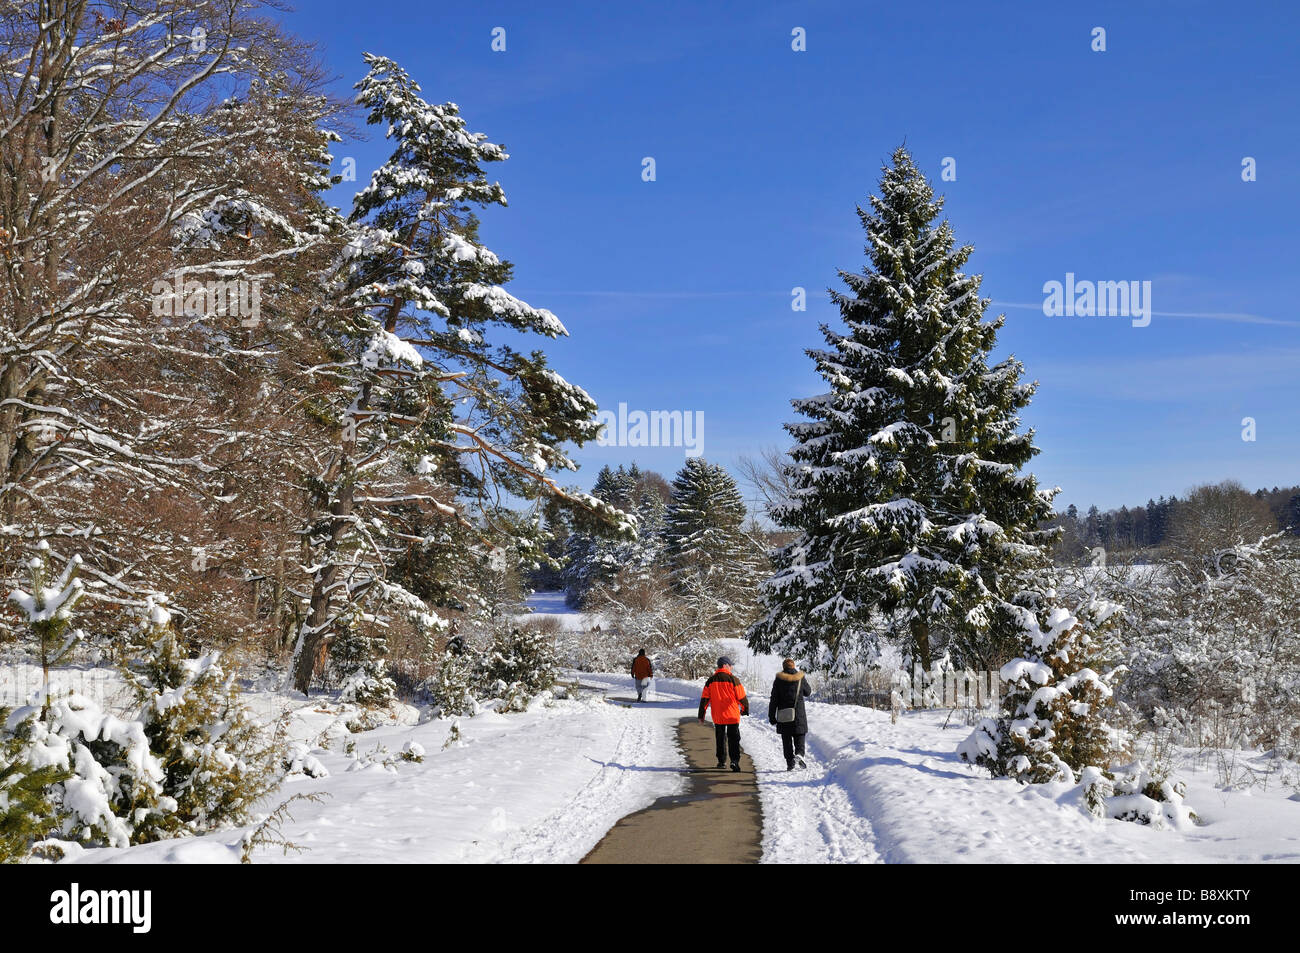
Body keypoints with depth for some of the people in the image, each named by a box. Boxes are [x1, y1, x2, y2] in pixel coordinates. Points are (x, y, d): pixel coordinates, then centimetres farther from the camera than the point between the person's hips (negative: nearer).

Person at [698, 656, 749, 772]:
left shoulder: (711, 680, 1)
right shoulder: (733, 679, -9)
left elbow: (704, 699, 1)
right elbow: (742, 697, -4)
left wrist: (701, 715, 7)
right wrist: (745, 710, 13)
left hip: (717, 716, 3)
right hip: (732, 716, -3)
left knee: (720, 739, 18)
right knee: (734, 739, 1)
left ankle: (721, 761, 21)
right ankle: (735, 760, -14)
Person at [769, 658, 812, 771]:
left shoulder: (778, 680, -3)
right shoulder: (800, 678, -1)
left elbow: (773, 699, -2)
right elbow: (808, 692, 16)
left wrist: (771, 716, 3)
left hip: (783, 715, 0)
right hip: (798, 714, 0)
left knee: (786, 740, 7)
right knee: (799, 736, 9)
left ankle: (790, 763, 3)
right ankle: (799, 753, -18)